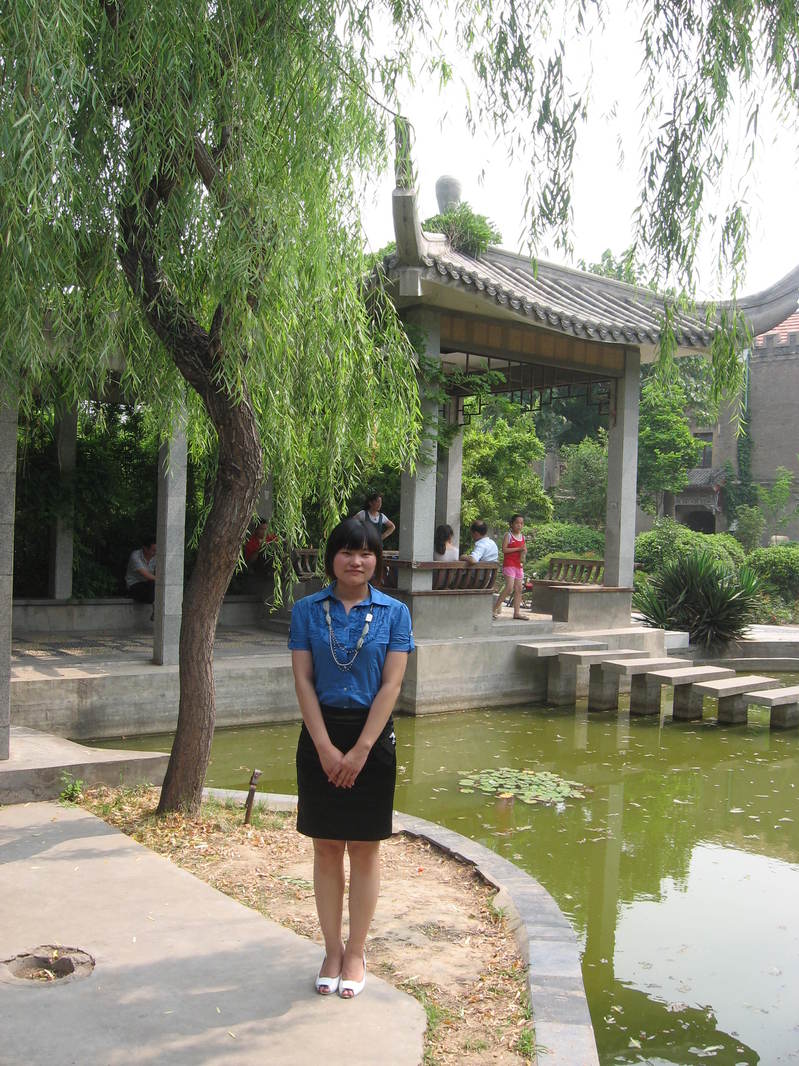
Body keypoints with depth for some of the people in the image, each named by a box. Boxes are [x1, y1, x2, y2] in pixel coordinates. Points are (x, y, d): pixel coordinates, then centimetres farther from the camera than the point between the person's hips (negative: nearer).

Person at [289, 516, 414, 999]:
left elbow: (391, 685, -7)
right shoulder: (308, 610, 1)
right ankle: (333, 951, 21)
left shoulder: (394, 612, -1)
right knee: (326, 848, 8)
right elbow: (303, 681, -3)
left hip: (372, 735, -1)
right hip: (321, 735, 1)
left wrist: (359, 750, -13)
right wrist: (327, 748, -12)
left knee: (364, 850, 6)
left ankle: (356, 954, 18)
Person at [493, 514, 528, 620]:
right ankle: (495, 608, -10)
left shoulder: (522, 537, 15)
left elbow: (525, 550, 22)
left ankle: (517, 612, 8)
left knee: (519, 588, 4)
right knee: (509, 587, -17)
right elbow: (504, 549, -13)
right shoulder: (508, 535, -4)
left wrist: (524, 552, -2)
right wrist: (518, 549, -17)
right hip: (509, 564, -7)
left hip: (519, 565, 7)